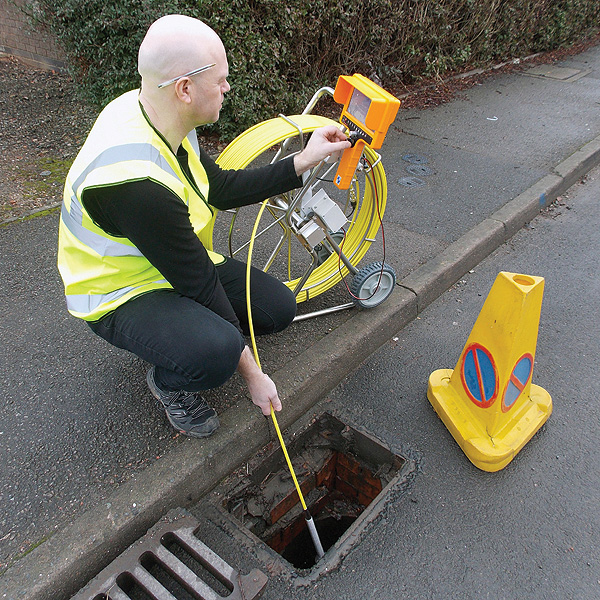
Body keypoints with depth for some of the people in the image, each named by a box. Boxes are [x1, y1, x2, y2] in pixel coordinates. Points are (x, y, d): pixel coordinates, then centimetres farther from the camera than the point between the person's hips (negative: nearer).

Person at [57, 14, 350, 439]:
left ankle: (185, 339, 17)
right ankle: (169, 383, 0)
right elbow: (199, 283, -29)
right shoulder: (136, 180, -35)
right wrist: (250, 373, -18)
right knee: (218, 351, -35)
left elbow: (223, 189, 5)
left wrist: (304, 162, 2)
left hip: (178, 266, 9)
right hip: (121, 296, -8)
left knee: (279, 308, 0)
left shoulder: (152, 112, -7)